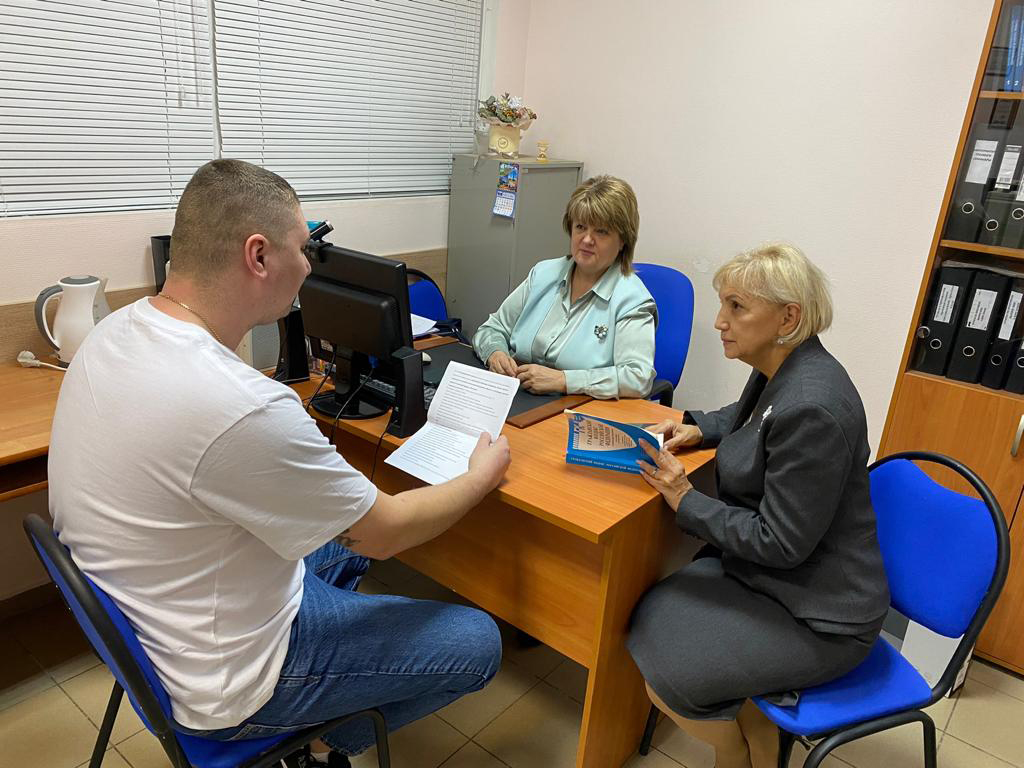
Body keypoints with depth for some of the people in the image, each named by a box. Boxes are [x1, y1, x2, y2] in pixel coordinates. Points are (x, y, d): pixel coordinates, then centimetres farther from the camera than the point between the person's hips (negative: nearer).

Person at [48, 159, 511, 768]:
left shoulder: (117, 330, -7)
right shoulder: (243, 408, -36)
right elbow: (385, 532, -21)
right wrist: (484, 474, -6)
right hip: (219, 681, -9)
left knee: (347, 538, 27)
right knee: (477, 643, 0)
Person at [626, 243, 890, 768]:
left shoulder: (811, 408, -29)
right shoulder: (779, 371, -1)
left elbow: (781, 544, -24)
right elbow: (745, 417, 24)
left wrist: (685, 499, -18)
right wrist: (697, 428, 5)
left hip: (819, 615, -9)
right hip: (766, 569, 9)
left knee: (668, 679, -13)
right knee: (649, 622, 2)